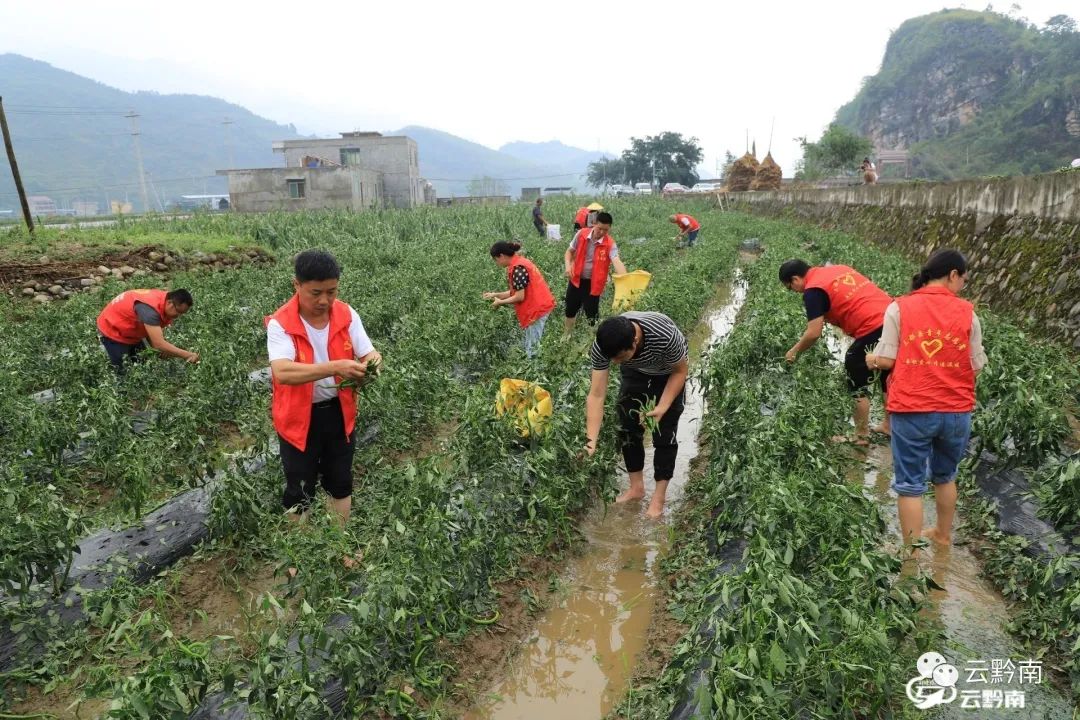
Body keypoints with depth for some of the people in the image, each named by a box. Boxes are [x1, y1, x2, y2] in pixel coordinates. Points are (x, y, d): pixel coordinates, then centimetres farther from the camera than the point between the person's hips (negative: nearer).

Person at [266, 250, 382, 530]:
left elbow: (369, 353, -9)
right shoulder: (281, 324, -19)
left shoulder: (347, 315, -8)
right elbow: (281, 372, -33)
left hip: (339, 411, 4)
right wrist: (335, 367, -45)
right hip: (299, 417, -3)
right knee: (300, 491, 13)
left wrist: (372, 362, -34)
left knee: (341, 484, 20)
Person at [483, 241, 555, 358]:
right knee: (532, 345, 16)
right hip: (538, 305, 10)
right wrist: (495, 295, 12)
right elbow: (517, 291, 13)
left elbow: (519, 296, -19)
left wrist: (500, 302, -5)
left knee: (532, 347, -3)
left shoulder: (517, 268, -19)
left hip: (536, 308, -10)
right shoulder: (519, 262, 12)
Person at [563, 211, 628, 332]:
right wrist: (568, 265, -16)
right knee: (570, 311, 18)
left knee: (592, 314, 6)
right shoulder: (581, 234, -10)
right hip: (576, 279, 3)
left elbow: (617, 262, -35)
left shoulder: (610, 244, -18)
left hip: (593, 283, -3)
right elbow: (569, 251, 5)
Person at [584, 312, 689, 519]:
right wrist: (591, 440, -38)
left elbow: (681, 370, -22)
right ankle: (636, 487, 21)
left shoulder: (665, 336, -44)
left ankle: (659, 496, 9)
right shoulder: (601, 346, -35)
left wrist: (663, 407, -29)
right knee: (627, 428, 2)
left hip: (669, 372, -3)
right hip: (635, 371, 3)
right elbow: (596, 395, -31)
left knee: (664, 433, -6)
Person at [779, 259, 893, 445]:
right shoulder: (838, 268, 17)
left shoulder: (813, 290, -8)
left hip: (873, 329, -9)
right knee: (887, 375, 25)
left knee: (857, 386, 9)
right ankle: (889, 425, 40)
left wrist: (794, 351, 4)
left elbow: (814, 333, -11)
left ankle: (861, 436, 20)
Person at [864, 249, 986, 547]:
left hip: (911, 411, -3)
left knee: (910, 484, 8)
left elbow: (886, 359, -7)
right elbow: (976, 367, 4)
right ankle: (943, 536, 44)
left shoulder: (899, 307, -5)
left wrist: (870, 359, 14)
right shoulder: (967, 312, 0)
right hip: (957, 412, 3)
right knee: (945, 476, 25)